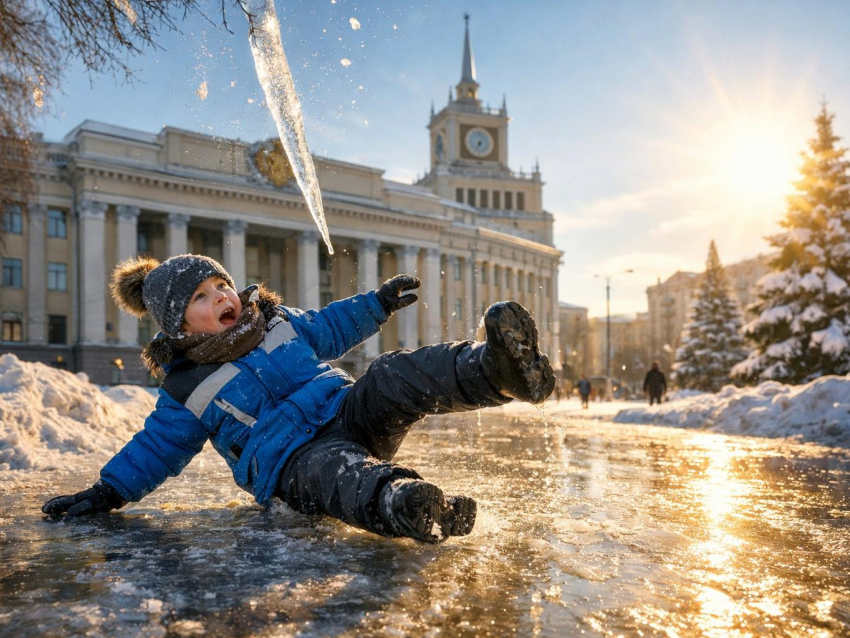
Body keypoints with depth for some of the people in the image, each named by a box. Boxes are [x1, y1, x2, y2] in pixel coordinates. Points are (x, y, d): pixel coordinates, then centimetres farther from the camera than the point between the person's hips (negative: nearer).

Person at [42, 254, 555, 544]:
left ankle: (496, 368, -50)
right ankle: (398, 503, -76)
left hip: (350, 414, 5)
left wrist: (377, 304, 28)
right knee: (332, 469, -42)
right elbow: (156, 448, 13)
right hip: (291, 461, -4)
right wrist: (109, 491, 4)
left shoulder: (278, 321, 16)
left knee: (396, 374, -25)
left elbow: (330, 329, 29)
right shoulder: (188, 391, 6)